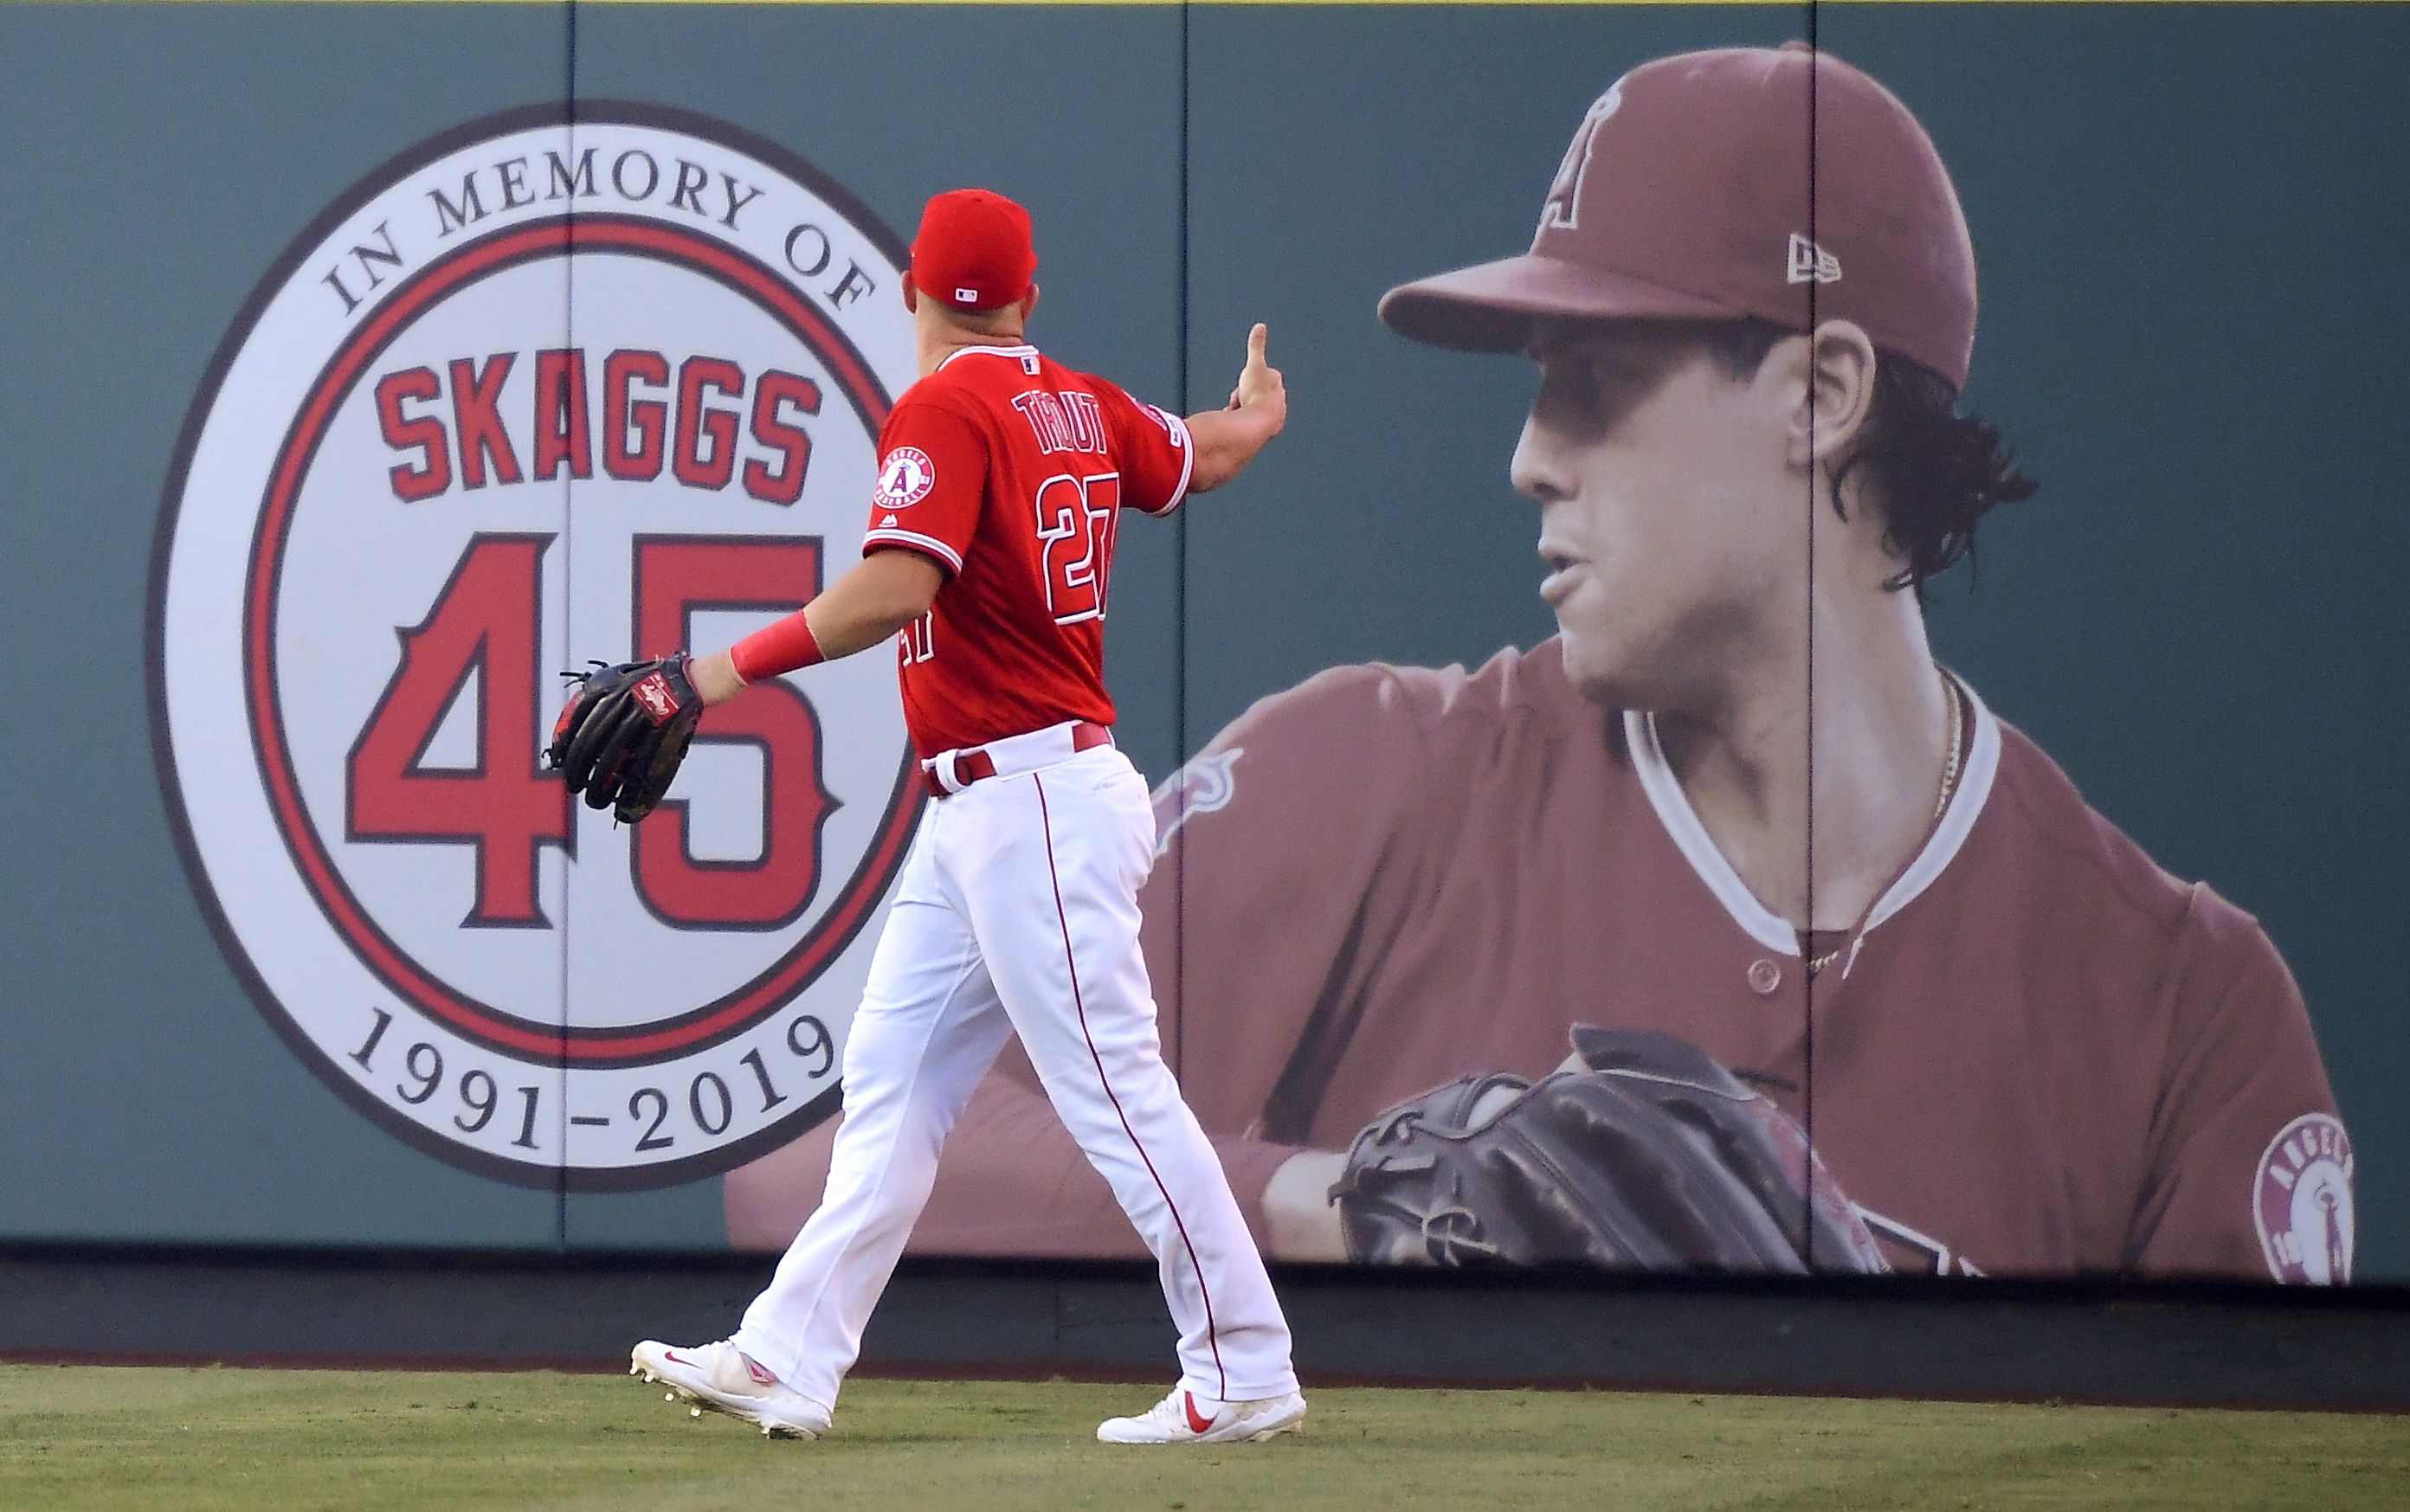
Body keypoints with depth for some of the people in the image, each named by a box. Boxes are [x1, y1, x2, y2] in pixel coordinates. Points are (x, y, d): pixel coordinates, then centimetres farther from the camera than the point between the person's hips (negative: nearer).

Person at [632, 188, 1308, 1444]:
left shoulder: (944, 411, -14)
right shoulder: (1081, 408, 11)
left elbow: (895, 588, -28)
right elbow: (1202, 457, 30)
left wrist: (730, 671, -30)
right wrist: (1257, 417, 54)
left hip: (1032, 804, -10)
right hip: (979, 816, 10)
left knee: (1113, 1091, -7)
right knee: (892, 1078, 8)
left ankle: (1245, 1374, -4)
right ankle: (788, 1361, 8)